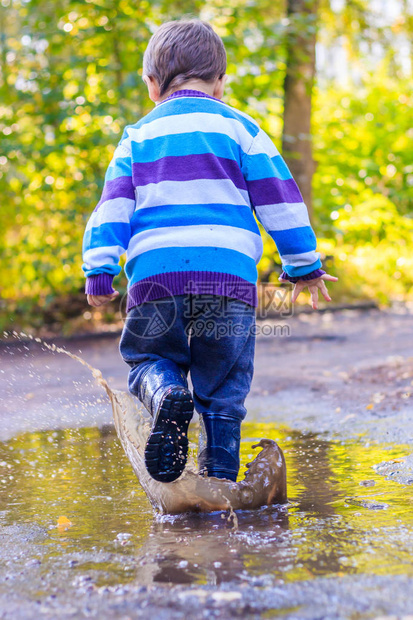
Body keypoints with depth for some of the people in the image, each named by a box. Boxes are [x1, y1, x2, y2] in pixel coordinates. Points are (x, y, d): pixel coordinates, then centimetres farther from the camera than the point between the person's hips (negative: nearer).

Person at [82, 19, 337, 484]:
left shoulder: (138, 135, 15)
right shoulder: (239, 127, 12)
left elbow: (113, 203, 6)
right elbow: (279, 201, 10)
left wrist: (99, 270, 2)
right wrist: (304, 265, 17)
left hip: (154, 271, 1)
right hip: (229, 270, 0)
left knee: (148, 357, 19)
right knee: (224, 388, 11)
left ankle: (167, 395, -14)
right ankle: (219, 481, 7)